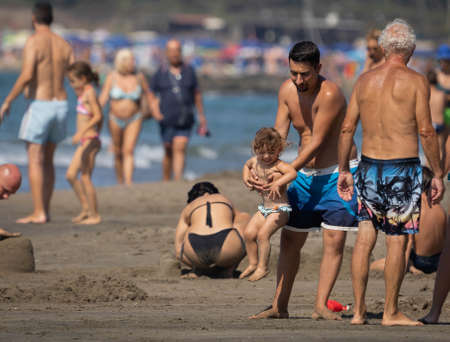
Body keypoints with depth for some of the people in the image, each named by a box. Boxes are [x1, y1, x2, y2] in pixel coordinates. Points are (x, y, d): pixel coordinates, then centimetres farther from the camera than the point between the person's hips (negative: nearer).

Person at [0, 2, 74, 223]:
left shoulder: (34, 42, -12)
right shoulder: (63, 45, 8)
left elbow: (26, 76, -23)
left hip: (39, 106, -7)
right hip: (60, 106, 7)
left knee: (35, 161, -4)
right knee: (47, 160, 15)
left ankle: (38, 214, -9)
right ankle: (45, 210, 15)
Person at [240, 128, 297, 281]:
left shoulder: (278, 165, -19)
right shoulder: (255, 161, 4)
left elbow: (292, 173, -38)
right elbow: (246, 166, 29)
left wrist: (277, 183, -48)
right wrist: (247, 179, 11)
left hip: (280, 208, -8)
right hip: (264, 208, 8)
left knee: (263, 233, -19)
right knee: (249, 233, 0)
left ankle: (263, 267, -9)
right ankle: (253, 264, 16)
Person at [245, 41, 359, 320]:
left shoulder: (330, 94, -23)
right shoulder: (287, 90, -3)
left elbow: (316, 141, -23)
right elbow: (277, 136, -3)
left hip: (338, 173, -6)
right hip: (306, 173, 6)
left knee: (334, 240, -11)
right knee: (290, 240, 6)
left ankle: (321, 305, -8)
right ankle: (279, 306, 10)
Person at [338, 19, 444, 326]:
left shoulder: (364, 81, 7)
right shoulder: (416, 82, -6)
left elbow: (347, 128, 7)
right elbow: (426, 131, -9)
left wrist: (344, 170, 15)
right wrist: (438, 174, -3)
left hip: (369, 165, 4)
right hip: (403, 167, -4)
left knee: (365, 237, 8)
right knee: (397, 241, 1)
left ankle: (358, 310, 7)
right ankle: (391, 312, 5)